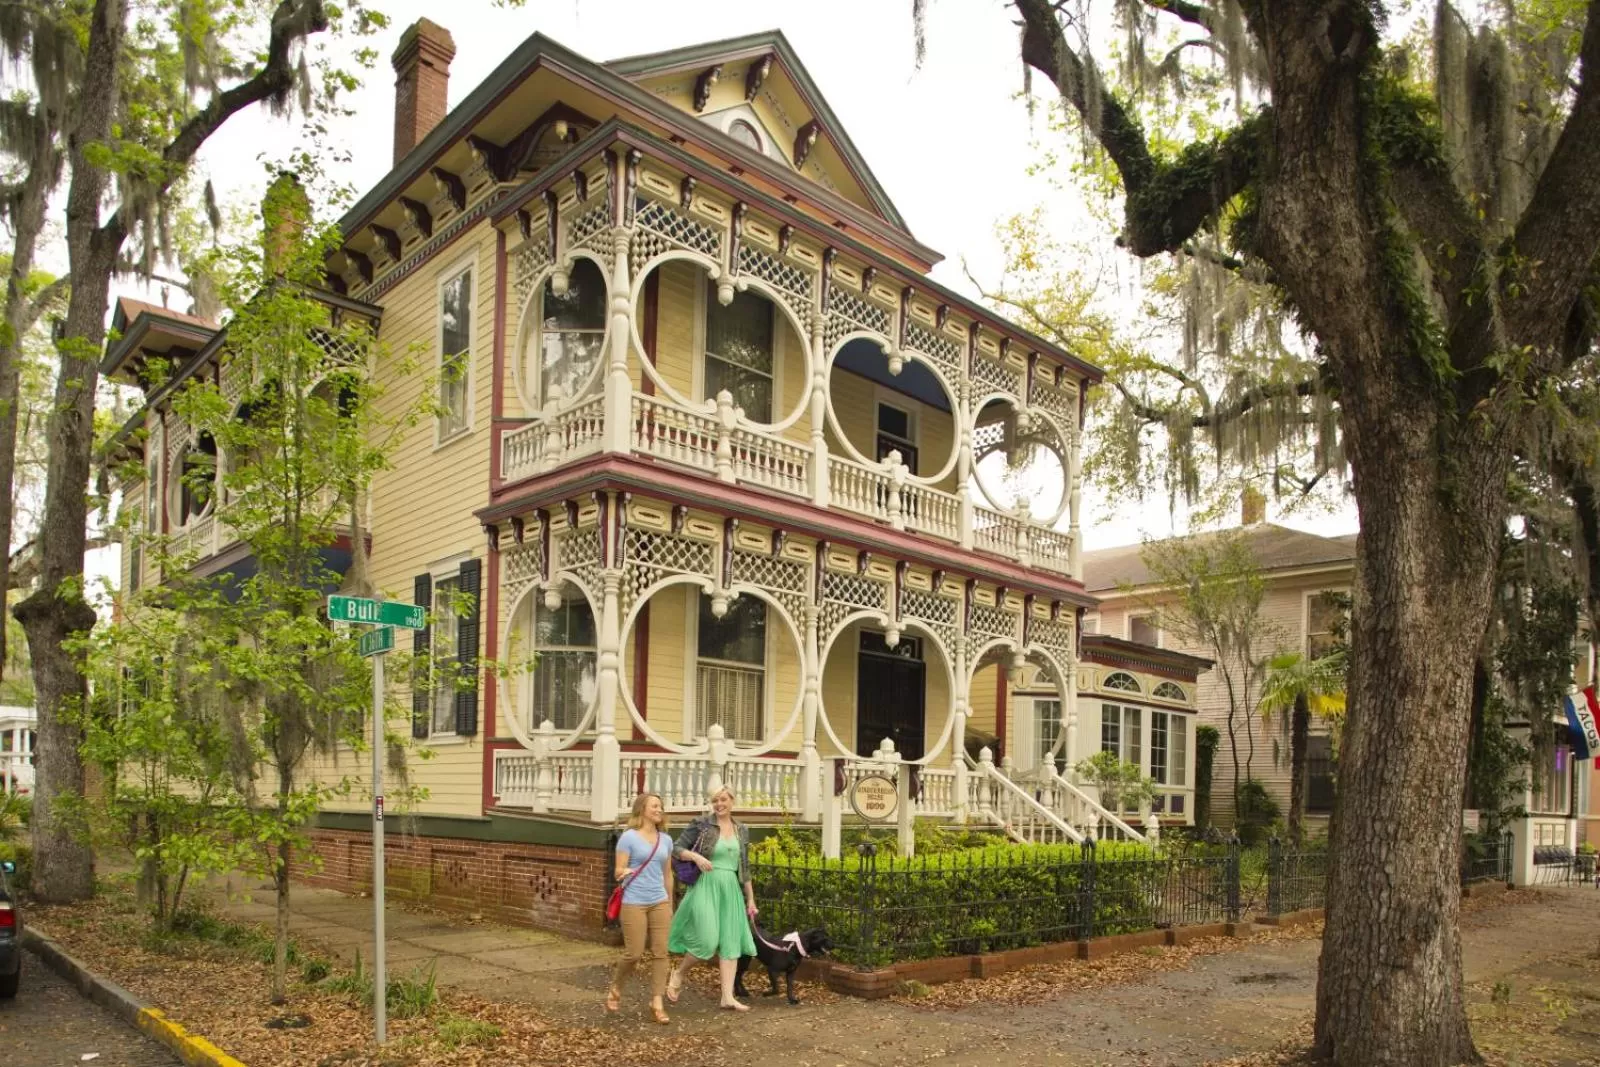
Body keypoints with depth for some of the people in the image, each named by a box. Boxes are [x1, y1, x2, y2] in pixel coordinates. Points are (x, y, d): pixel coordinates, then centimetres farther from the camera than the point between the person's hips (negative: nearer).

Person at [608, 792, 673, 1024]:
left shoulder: (666, 839, 10)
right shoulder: (629, 837, -6)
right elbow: (618, 871, -6)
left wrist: (670, 904, 18)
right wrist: (626, 872, -29)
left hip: (660, 903, 5)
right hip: (634, 904, -5)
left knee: (661, 952, -1)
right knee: (634, 953, -1)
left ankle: (657, 1003, 7)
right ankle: (615, 988, 27)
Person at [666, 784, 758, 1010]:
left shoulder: (742, 830, 11)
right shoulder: (701, 823, -3)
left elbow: (745, 868, 16)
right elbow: (676, 848, -4)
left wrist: (750, 900, 16)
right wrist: (696, 856, -22)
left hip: (731, 890, 5)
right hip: (706, 886, -5)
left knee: (731, 942, 1)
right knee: (707, 940, -12)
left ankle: (728, 997, 6)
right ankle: (678, 974, 15)